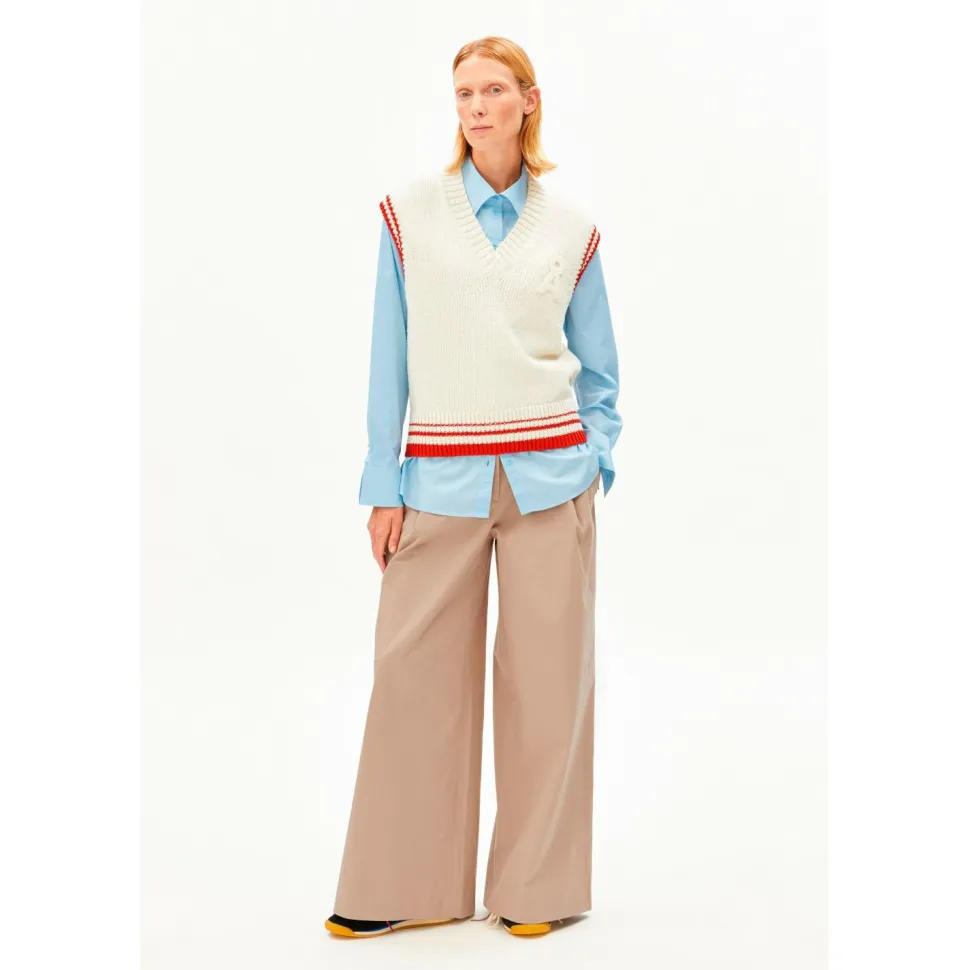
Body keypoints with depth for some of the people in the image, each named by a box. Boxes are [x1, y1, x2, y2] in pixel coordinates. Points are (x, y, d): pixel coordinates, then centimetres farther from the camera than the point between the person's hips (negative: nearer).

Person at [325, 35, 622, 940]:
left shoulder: (571, 227, 6)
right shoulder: (409, 211, 3)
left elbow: (597, 368, 14)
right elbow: (389, 358, 2)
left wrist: (595, 462, 2)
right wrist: (382, 487, -2)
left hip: (549, 481, 1)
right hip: (440, 481, -1)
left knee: (547, 676, 4)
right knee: (417, 673, 1)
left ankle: (536, 886, 19)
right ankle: (408, 887, 16)